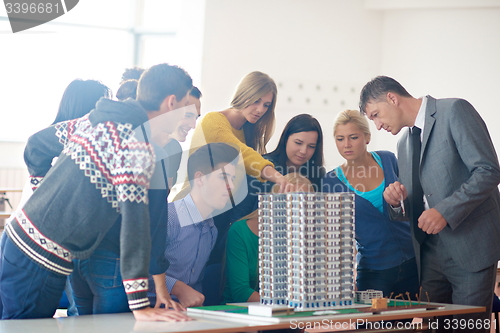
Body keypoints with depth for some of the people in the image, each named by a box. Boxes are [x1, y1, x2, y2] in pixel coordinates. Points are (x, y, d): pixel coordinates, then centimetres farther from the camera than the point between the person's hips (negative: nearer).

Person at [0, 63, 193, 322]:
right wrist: (140, 306, -23)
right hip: (41, 262, -8)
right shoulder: (136, 147, -17)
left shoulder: (97, 119, 9)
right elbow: (134, 221, -23)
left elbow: (36, 145, 18)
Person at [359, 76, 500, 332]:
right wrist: (397, 202, 1)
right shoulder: (404, 143, 19)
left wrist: (445, 211, -20)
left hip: (469, 247, -7)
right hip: (431, 251, 7)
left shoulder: (455, 111, -5)